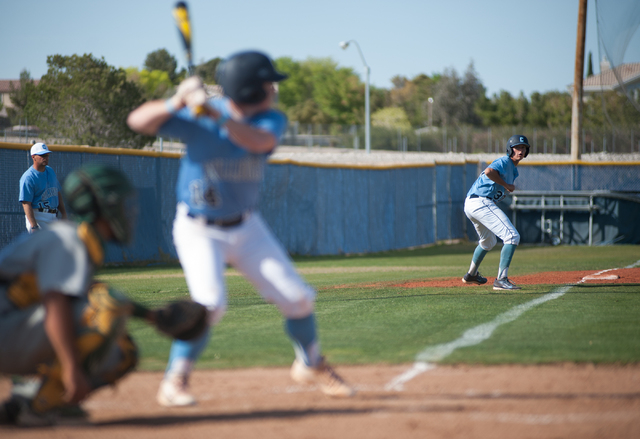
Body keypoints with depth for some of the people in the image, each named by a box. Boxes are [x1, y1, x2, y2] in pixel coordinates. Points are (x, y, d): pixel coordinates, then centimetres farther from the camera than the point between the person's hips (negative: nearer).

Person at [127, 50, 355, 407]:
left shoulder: (271, 120, -12)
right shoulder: (196, 117, -18)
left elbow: (258, 141, -35)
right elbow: (138, 121, -22)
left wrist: (216, 114, -49)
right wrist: (177, 102, -40)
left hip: (247, 227, 4)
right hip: (199, 230, -4)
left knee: (298, 297, 3)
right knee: (211, 303, -25)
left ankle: (311, 365, 30)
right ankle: (175, 382, -10)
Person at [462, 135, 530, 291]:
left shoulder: (513, 170, 23)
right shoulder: (505, 161, -8)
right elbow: (489, 171, -27)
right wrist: (506, 185, -18)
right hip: (481, 202, -11)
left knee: (488, 242, 34)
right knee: (512, 237, -17)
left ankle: (471, 275, 51)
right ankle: (501, 280, -24)